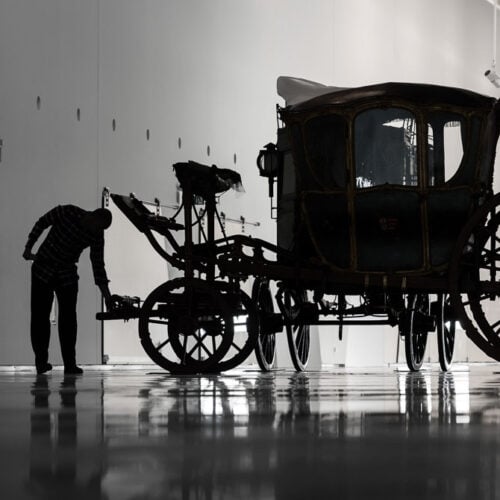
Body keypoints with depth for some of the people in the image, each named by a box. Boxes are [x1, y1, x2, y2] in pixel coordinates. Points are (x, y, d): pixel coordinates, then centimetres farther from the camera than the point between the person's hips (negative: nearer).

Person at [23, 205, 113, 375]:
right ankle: (41, 361, -1)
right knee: (40, 316, -5)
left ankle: (70, 363, -7)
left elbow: (98, 264, -5)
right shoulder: (67, 212, -18)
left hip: (67, 275, 2)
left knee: (68, 318, -8)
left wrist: (106, 295, -10)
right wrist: (28, 248, -1)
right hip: (42, 269, -2)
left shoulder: (97, 236, -9)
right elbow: (42, 223, -3)